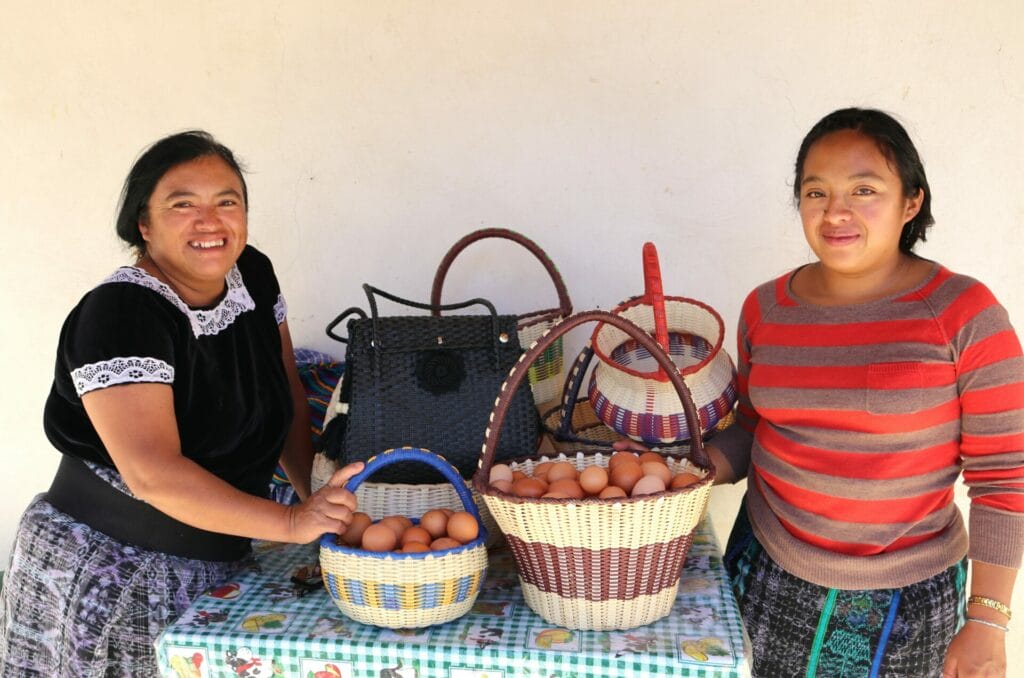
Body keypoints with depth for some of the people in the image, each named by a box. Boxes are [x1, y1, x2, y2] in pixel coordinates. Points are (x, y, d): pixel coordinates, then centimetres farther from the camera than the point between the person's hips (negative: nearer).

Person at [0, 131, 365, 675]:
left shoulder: (254, 276, -1)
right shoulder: (119, 314, -22)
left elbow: (288, 402, 9)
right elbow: (153, 473, -31)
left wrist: (323, 500, 0)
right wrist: (294, 522, -34)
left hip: (218, 567, 6)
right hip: (107, 574, -6)